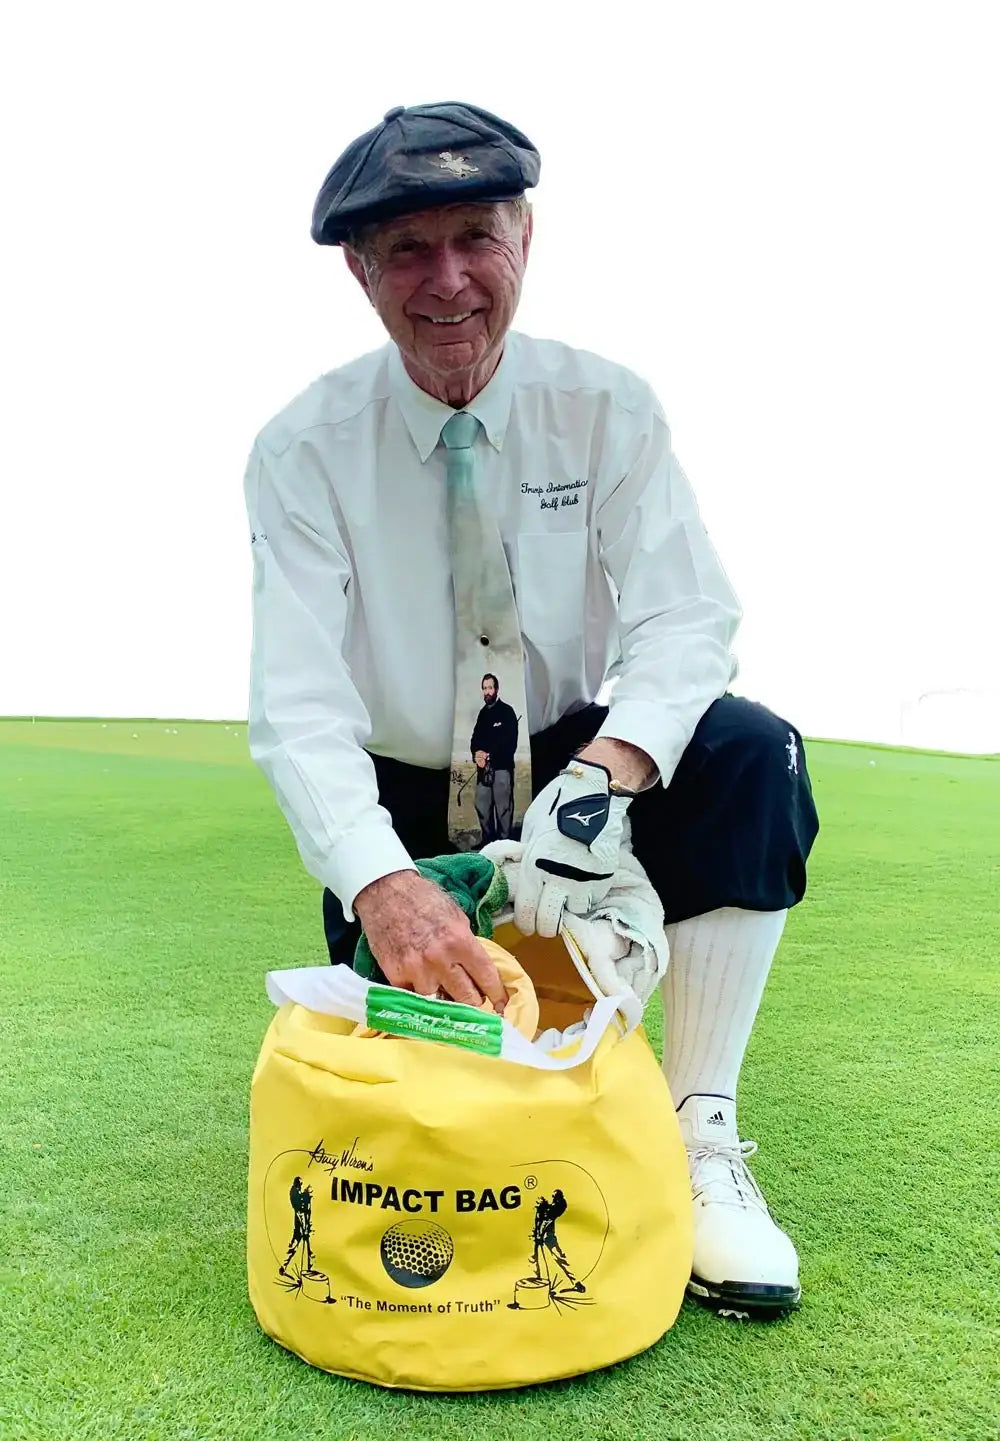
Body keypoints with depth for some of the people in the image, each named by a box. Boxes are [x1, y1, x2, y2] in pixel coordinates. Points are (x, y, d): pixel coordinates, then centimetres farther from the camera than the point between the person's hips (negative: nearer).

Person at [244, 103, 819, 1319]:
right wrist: (383, 884, -41)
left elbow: (684, 624, -18)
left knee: (752, 756, -28)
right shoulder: (305, 450, -14)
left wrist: (605, 770, -39)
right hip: (399, 802, 0)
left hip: (570, 771, 1)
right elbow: (299, 705, -23)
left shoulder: (607, 412, -9)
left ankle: (699, 1142, -19)